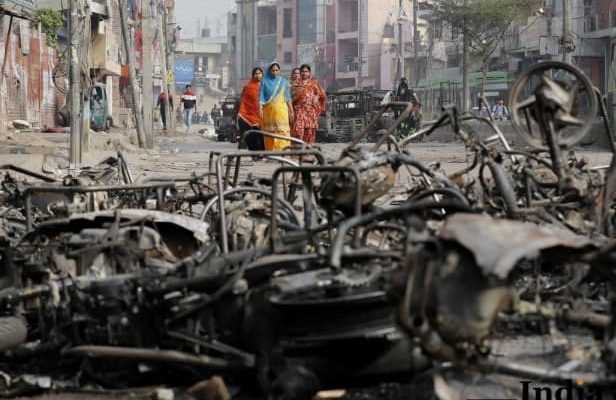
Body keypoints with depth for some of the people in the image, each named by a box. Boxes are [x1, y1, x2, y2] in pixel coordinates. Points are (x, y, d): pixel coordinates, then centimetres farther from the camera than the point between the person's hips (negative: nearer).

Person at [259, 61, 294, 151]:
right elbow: (261, 97, 3)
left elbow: (288, 98, 11)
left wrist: (291, 111, 7)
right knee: (270, 132, 0)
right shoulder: (264, 82, 7)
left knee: (282, 131, -10)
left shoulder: (284, 82, 9)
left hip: (281, 110, 0)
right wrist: (260, 109, -10)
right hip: (268, 110, 0)